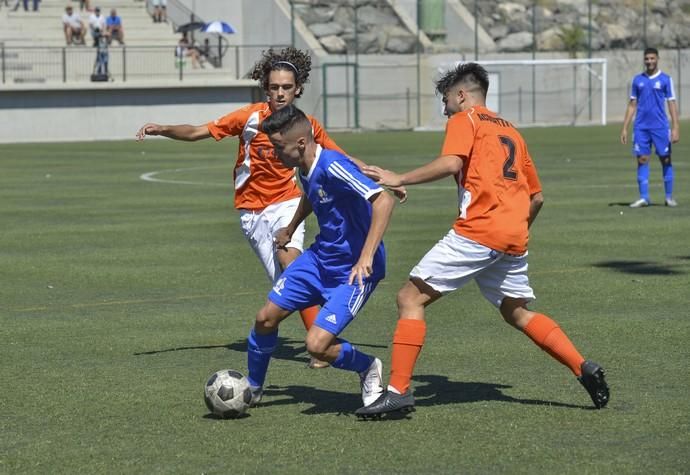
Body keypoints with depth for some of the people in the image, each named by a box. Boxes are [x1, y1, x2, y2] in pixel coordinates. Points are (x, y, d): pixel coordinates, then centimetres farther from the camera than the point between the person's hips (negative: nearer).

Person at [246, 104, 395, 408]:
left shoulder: (332, 167, -28)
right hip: (320, 258, 9)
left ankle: (368, 369, 12)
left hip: (354, 270, -9)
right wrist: (290, 230, 40)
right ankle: (252, 389, 29)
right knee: (266, 317, 6)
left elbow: (383, 201, -37)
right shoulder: (305, 170, 0)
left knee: (317, 345, -18)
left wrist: (366, 257, -43)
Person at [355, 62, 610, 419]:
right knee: (516, 312, 24)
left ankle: (398, 389, -12)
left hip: (479, 230, -8)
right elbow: (536, 196, 25)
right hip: (515, 238, 8)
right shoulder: (510, 131, 25)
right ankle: (583, 367, 11)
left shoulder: (464, 120, 4)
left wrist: (399, 179, -11)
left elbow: (451, 163, -16)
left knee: (411, 297, -3)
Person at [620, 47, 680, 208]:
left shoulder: (665, 79, 1)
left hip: (660, 126, -2)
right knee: (642, 160, -2)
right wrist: (624, 128, 7)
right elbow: (632, 104, 13)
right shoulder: (637, 80, 10)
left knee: (665, 160, 1)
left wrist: (676, 128, -9)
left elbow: (672, 104, -1)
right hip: (641, 127, 2)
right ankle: (644, 198, 1)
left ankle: (669, 197, 9)